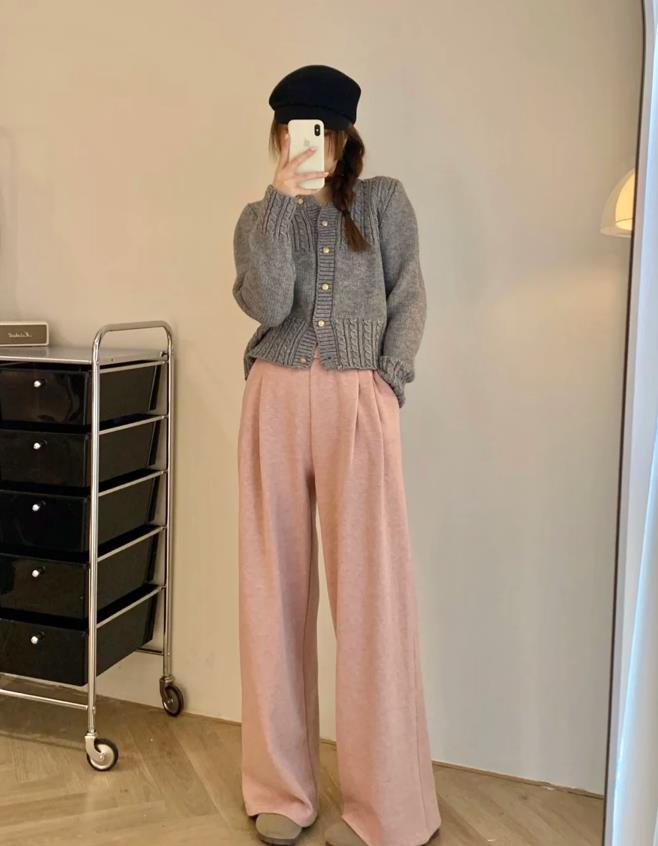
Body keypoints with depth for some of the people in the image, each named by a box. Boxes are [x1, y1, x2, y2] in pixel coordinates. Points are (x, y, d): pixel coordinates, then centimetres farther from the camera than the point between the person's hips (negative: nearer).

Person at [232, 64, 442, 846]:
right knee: (276, 588, 3)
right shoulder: (259, 216, 12)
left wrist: (387, 380, -6)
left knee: (369, 591, -5)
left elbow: (409, 298, 5)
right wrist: (281, 198, -8)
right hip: (277, 403, 2)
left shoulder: (384, 201, 11)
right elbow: (267, 303, -6)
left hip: (359, 405, -2)